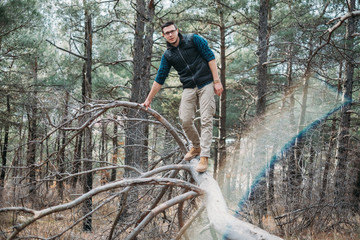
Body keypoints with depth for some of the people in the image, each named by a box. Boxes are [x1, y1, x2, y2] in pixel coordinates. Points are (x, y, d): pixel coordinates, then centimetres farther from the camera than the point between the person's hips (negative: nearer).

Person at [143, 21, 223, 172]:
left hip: (206, 84, -4)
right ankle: (196, 147, 21)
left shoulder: (193, 40, -2)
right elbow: (160, 79, 14)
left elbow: (210, 57, -4)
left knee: (206, 120, -10)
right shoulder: (167, 55, 8)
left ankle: (204, 156, -10)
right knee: (185, 120, -5)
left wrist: (216, 81, -11)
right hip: (189, 88, 4)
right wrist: (148, 99, 15)